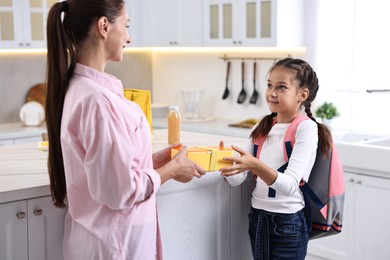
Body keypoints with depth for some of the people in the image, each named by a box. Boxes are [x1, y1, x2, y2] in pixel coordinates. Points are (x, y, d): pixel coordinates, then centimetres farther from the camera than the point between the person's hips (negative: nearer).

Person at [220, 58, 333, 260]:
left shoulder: (306, 128, -12)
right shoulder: (263, 126, 6)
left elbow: (290, 185, -24)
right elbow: (237, 179, -1)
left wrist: (255, 165, -38)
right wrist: (227, 166, -22)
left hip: (288, 222, -5)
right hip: (257, 218, 6)